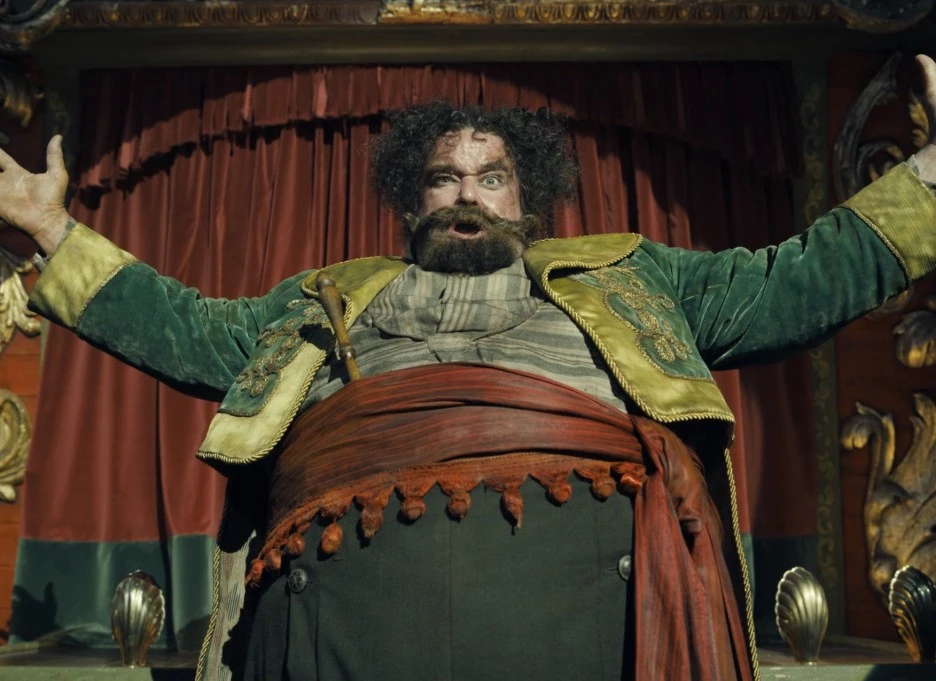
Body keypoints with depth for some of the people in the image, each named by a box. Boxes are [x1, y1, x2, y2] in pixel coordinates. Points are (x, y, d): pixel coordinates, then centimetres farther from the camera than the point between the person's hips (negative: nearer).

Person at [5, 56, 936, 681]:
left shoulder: (623, 278, 25)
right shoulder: (327, 298, 28)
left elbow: (799, 282, 22)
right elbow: (190, 331, 23)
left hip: (585, 541, 0)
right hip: (346, 562, 1)